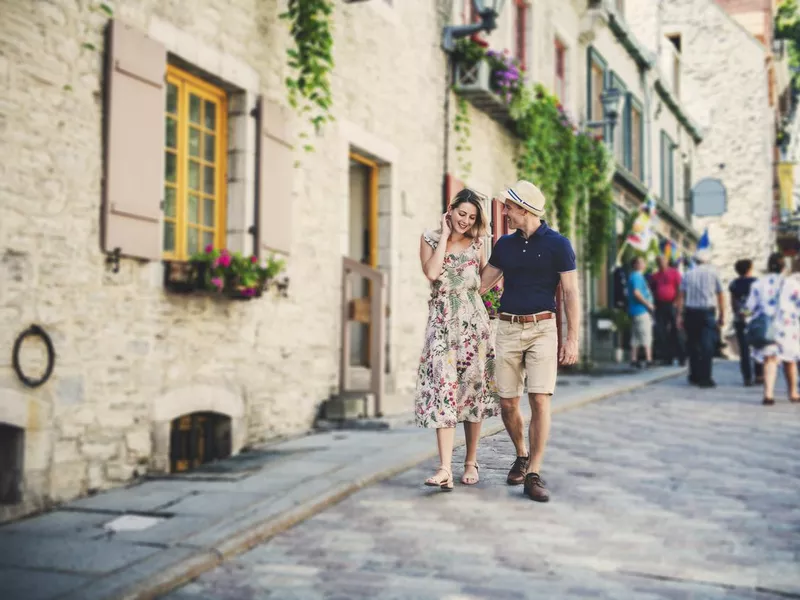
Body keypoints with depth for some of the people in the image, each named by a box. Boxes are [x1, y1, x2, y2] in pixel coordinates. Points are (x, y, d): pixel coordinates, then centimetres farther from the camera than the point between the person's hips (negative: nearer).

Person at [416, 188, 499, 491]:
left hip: (473, 322, 2)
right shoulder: (430, 239, 4)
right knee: (443, 389, -11)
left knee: (473, 388, 4)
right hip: (442, 322, -2)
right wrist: (445, 235, -7)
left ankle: (471, 462, 17)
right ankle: (445, 469, -16)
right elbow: (431, 272, -14)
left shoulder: (476, 244, 10)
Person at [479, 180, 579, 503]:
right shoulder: (505, 244, 11)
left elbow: (571, 293, -3)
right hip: (508, 328, 4)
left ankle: (533, 475, -4)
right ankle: (521, 455, 28)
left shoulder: (557, 244, -2)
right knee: (507, 403, 3)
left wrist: (572, 339, -8)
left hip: (542, 328, -4)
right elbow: (481, 283, 18)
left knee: (540, 400, -11)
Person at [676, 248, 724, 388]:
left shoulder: (688, 274, 7)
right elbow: (720, 296, 4)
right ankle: (705, 378, -10)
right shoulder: (712, 273, 4)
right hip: (707, 312, -2)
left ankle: (694, 376, 20)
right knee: (707, 346, -4)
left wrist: (680, 315, 4)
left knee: (693, 345, 13)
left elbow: (681, 296, 2)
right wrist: (722, 315, 9)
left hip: (690, 312, 3)